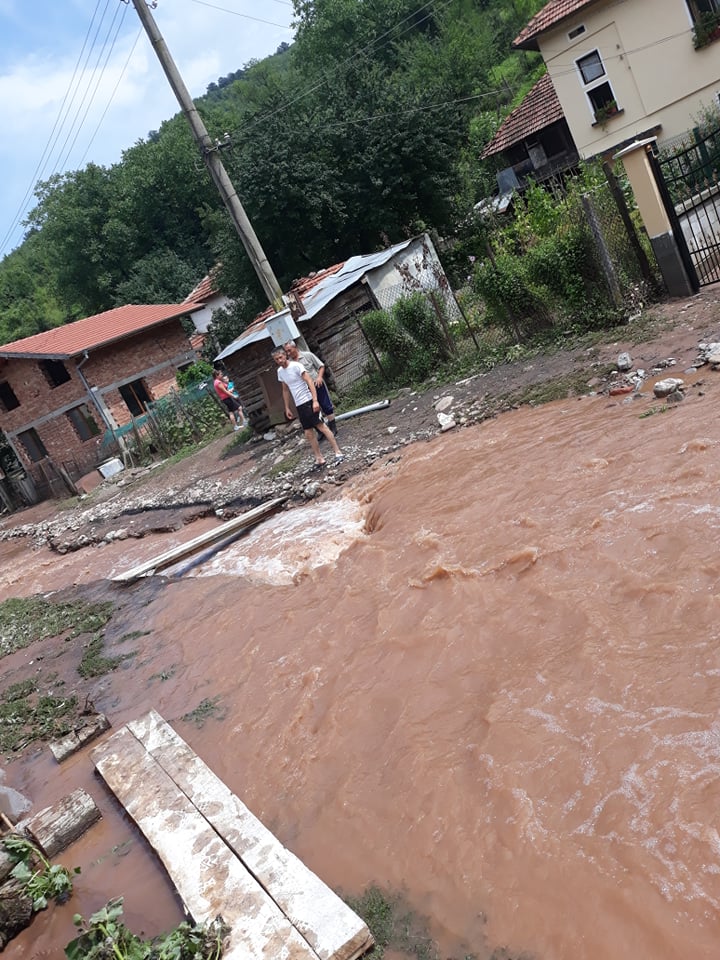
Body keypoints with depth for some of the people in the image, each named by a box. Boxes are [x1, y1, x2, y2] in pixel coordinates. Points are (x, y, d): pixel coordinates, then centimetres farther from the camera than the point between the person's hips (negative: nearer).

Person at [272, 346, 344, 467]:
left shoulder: (296, 365, -11)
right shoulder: (280, 371, 10)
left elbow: (310, 382, -17)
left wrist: (315, 400, -25)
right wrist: (287, 408, 18)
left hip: (308, 401, -7)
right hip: (299, 405, 7)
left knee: (321, 426, -11)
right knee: (308, 433, 6)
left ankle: (338, 453, -8)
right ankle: (319, 459, 13)